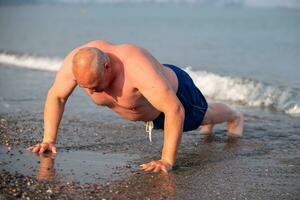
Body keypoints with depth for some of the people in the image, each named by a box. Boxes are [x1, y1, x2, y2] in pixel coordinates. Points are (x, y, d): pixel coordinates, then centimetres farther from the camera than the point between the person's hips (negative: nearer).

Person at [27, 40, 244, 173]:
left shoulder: (136, 67, -52)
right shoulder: (77, 62, -35)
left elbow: (174, 110, -53)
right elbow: (56, 96, -18)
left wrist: (167, 161, -54)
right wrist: (49, 139, -25)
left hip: (175, 91, -5)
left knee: (204, 116, 28)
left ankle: (235, 117, 63)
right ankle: (208, 124, 71)